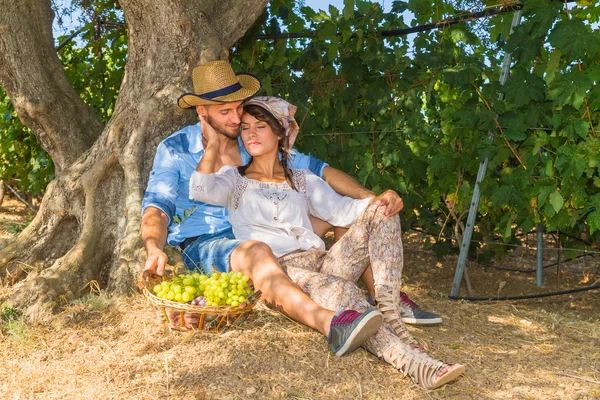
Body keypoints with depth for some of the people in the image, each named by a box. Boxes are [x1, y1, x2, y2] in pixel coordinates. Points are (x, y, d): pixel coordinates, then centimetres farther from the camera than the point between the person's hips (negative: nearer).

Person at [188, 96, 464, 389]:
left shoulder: (303, 180, 25)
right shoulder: (235, 179, 18)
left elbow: (341, 211, 8)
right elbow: (200, 190, -6)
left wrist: (377, 202, -10)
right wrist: (213, 145, -2)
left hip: (322, 264, 4)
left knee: (380, 212, -16)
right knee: (338, 289, -37)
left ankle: (391, 319, -31)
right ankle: (410, 359, -47)